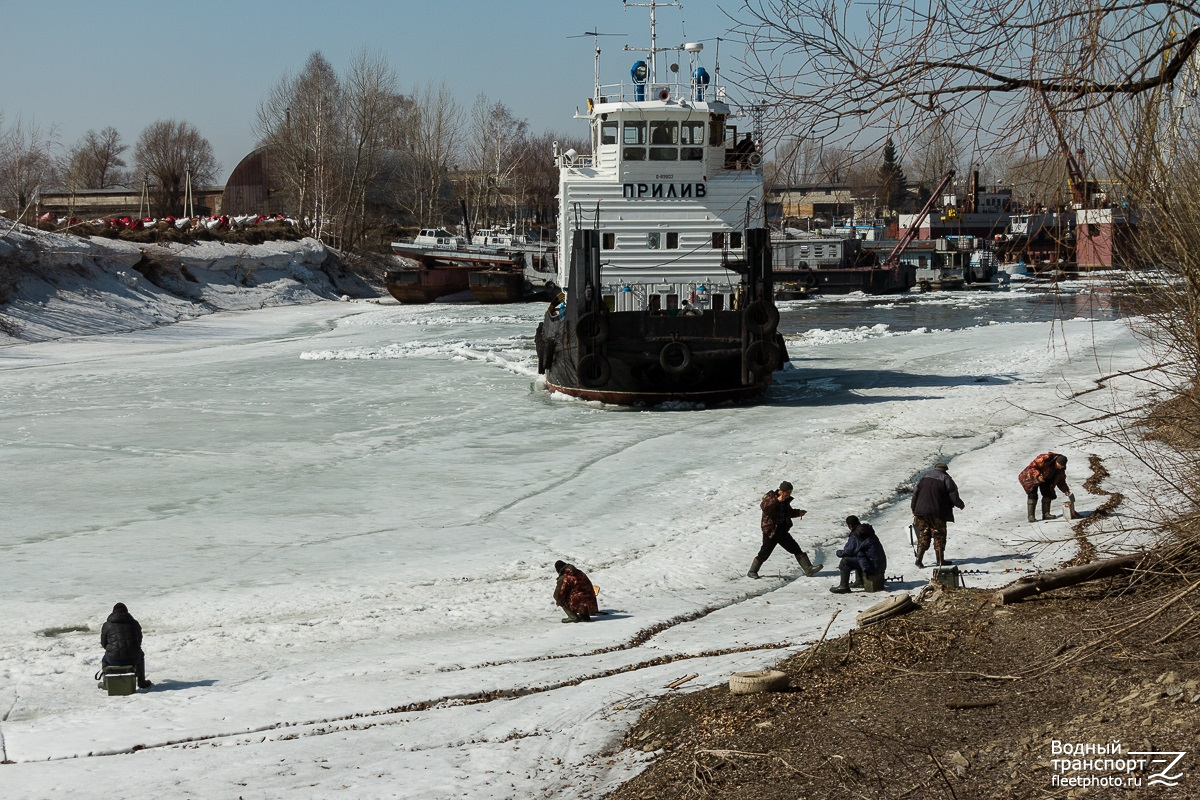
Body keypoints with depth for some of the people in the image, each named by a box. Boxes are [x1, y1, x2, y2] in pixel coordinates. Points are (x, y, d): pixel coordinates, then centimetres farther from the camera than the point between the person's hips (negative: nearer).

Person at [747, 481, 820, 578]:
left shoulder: (785, 500, 11)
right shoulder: (770, 497, -11)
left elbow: (788, 512, 25)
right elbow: (763, 506, -31)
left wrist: (798, 512, 7)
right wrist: (777, 500, -37)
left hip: (782, 530, 7)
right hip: (771, 530, -7)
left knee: (796, 549, 3)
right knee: (765, 553, -3)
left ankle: (808, 569, 4)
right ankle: (752, 572, 12)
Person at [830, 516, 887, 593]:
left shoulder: (855, 536, -15)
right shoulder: (868, 532, 12)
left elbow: (848, 552, -15)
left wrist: (839, 552, 5)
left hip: (873, 566, -9)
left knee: (845, 561, -10)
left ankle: (844, 586, -7)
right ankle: (860, 580, 37)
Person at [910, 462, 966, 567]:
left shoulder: (924, 477, 11)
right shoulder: (946, 479, -3)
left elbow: (915, 493, 11)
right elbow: (954, 497, -6)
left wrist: (914, 509, 19)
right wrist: (961, 505, 14)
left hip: (922, 512, 4)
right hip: (937, 513, -4)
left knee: (923, 535, 9)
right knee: (939, 536, 7)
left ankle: (919, 559, 0)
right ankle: (940, 560, 9)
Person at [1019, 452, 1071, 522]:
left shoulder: (1061, 469, -12)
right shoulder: (1044, 459, -34)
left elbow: (1061, 481, -2)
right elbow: (1032, 467, -30)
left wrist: (1066, 491, -16)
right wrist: (1038, 476, -44)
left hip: (1046, 480, 7)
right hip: (1032, 477, -7)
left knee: (1048, 494, -2)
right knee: (1033, 495, -15)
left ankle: (1046, 514, 4)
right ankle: (1031, 516, -19)